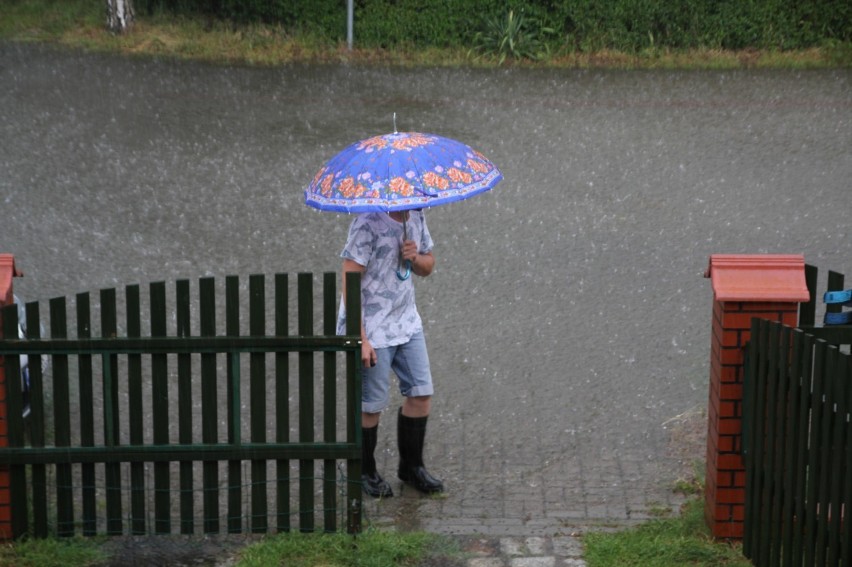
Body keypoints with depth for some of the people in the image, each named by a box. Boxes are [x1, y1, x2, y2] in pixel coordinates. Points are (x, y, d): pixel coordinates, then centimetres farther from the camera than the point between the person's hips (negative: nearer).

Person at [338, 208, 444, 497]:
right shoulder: (368, 224, -20)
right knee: (371, 405, 2)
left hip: (407, 322, 7)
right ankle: (365, 472, 22)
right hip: (371, 328, -7)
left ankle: (411, 466, 26)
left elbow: (428, 266, 16)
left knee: (421, 392, 8)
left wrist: (416, 257, -10)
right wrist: (360, 339, -25)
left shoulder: (416, 217, 3)